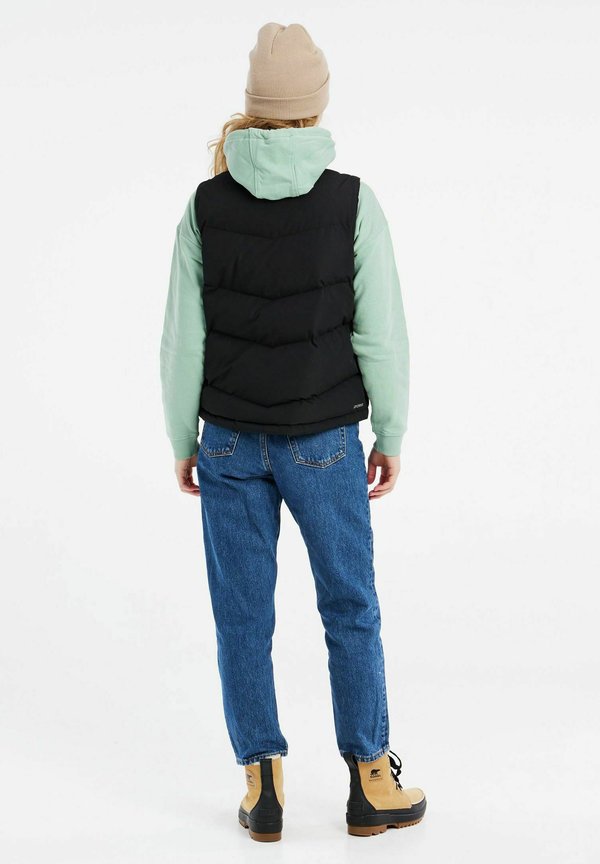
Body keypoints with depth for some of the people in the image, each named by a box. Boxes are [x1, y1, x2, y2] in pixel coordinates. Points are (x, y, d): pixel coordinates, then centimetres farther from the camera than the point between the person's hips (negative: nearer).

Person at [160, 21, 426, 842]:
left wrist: (183, 442, 8)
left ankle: (264, 789, 12)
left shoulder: (206, 205, -7)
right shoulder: (353, 202, -12)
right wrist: (391, 437, 3)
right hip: (323, 442, -1)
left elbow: (184, 340, -4)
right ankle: (371, 786, 17)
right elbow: (382, 335, -9)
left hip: (232, 439, 2)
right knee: (351, 609, 11)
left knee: (243, 616, 10)